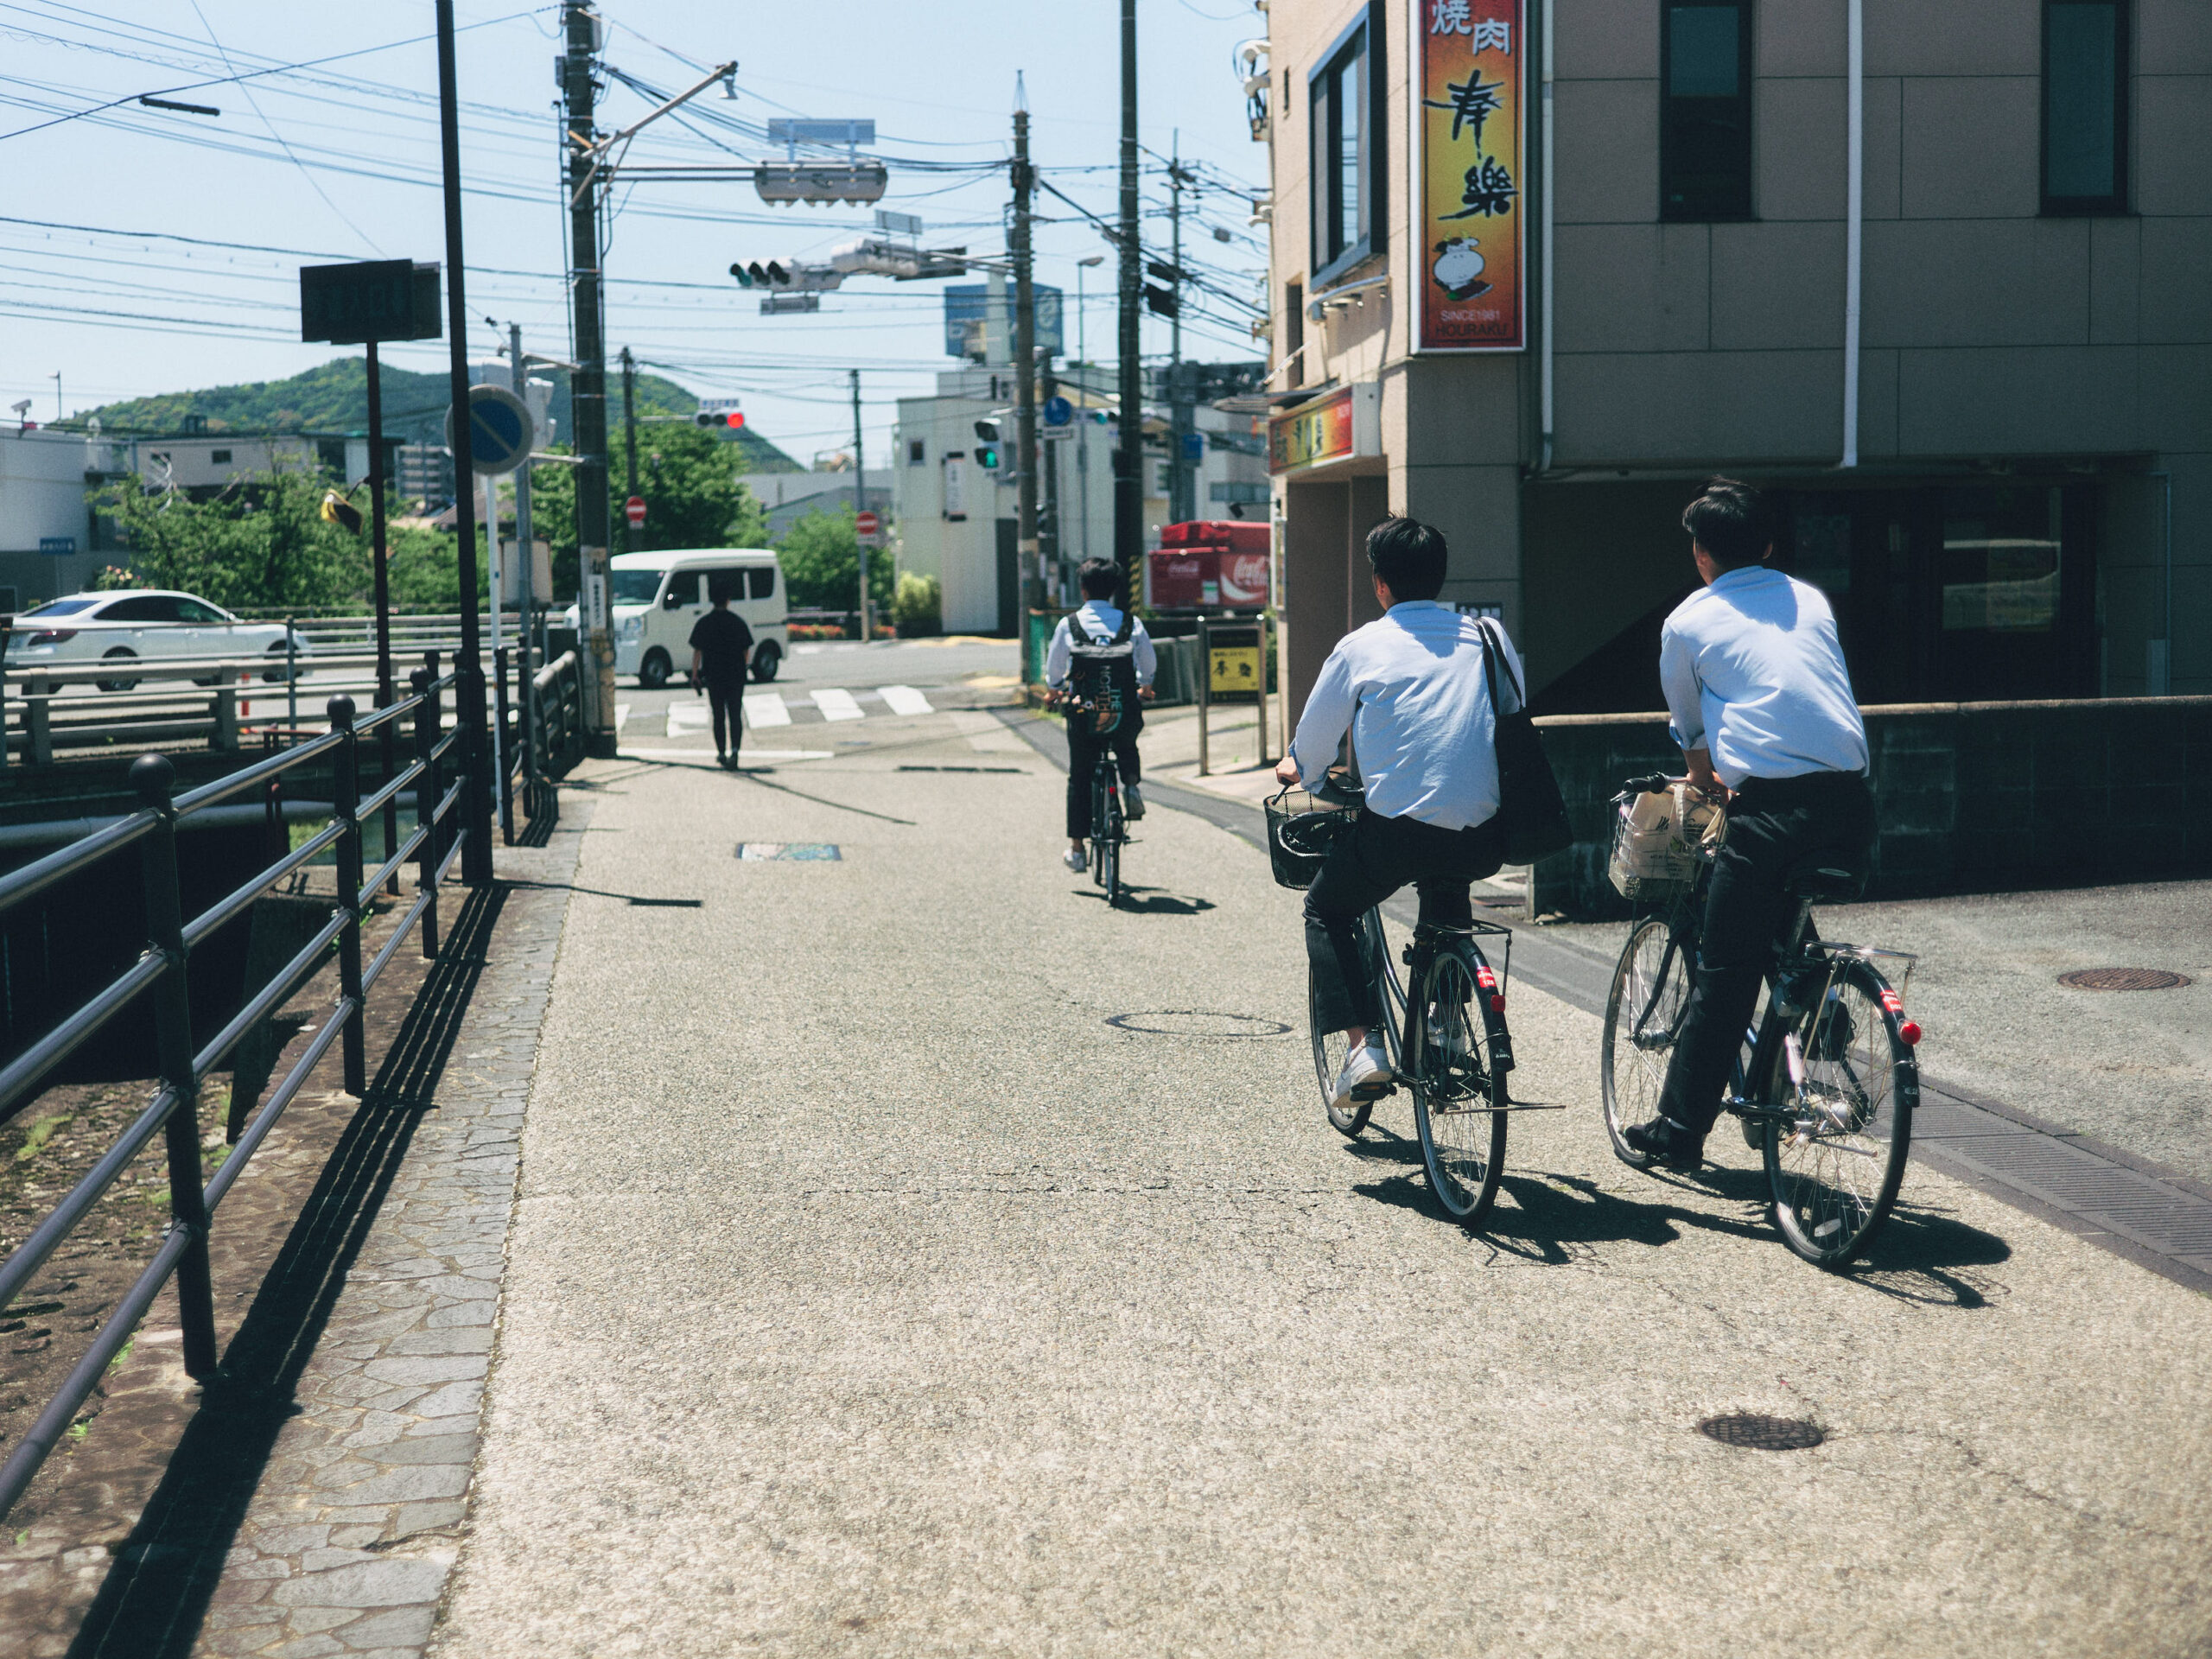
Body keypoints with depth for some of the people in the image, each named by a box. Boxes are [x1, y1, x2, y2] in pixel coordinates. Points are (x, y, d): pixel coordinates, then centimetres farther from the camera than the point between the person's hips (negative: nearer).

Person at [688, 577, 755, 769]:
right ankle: (734, 748, -18)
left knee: (719, 717, 10)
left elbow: (697, 652, -4)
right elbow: (747, 652, 4)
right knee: (735, 715, 1)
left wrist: (694, 675, 2)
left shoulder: (703, 623, -3)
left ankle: (721, 753, 14)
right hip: (736, 676, 0)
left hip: (713, 676, 0)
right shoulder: (738, 622, -1)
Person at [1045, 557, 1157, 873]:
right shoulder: (1131, 623, 1)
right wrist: (1144, 688, 36)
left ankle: (1077, 850, 15)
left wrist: (1055, 691, 32)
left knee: (1079, 778, 14)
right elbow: (1150, 666, 13)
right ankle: (1131, 785, 6)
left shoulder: (1068, 625, -2)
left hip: (1084, 714, -1)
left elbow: (1054, 671, 8)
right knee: (1127, 747, 35)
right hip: (1125, 713, 1)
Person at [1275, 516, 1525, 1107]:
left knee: (1326, 912, 22)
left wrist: (1298, 769, 36)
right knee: (1444, 886, 38)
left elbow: (1313, 743, 13)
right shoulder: (1489, 636, 10)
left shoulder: (1361, 647, 2)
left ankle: (1365, 1046, 4)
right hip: (1484, 840, 4)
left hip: (1398, 830, -4)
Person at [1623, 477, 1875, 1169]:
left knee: (1723, 974, 2)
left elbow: (1689, 730, 25)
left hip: (1771, 802, -4)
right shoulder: (1810, 600, 22)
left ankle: (1680, 1131, 8)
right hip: (1850, 797, 4)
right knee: (1789, 946, 25)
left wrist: (1708, 784, 46)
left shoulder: (1688, 621, 11)